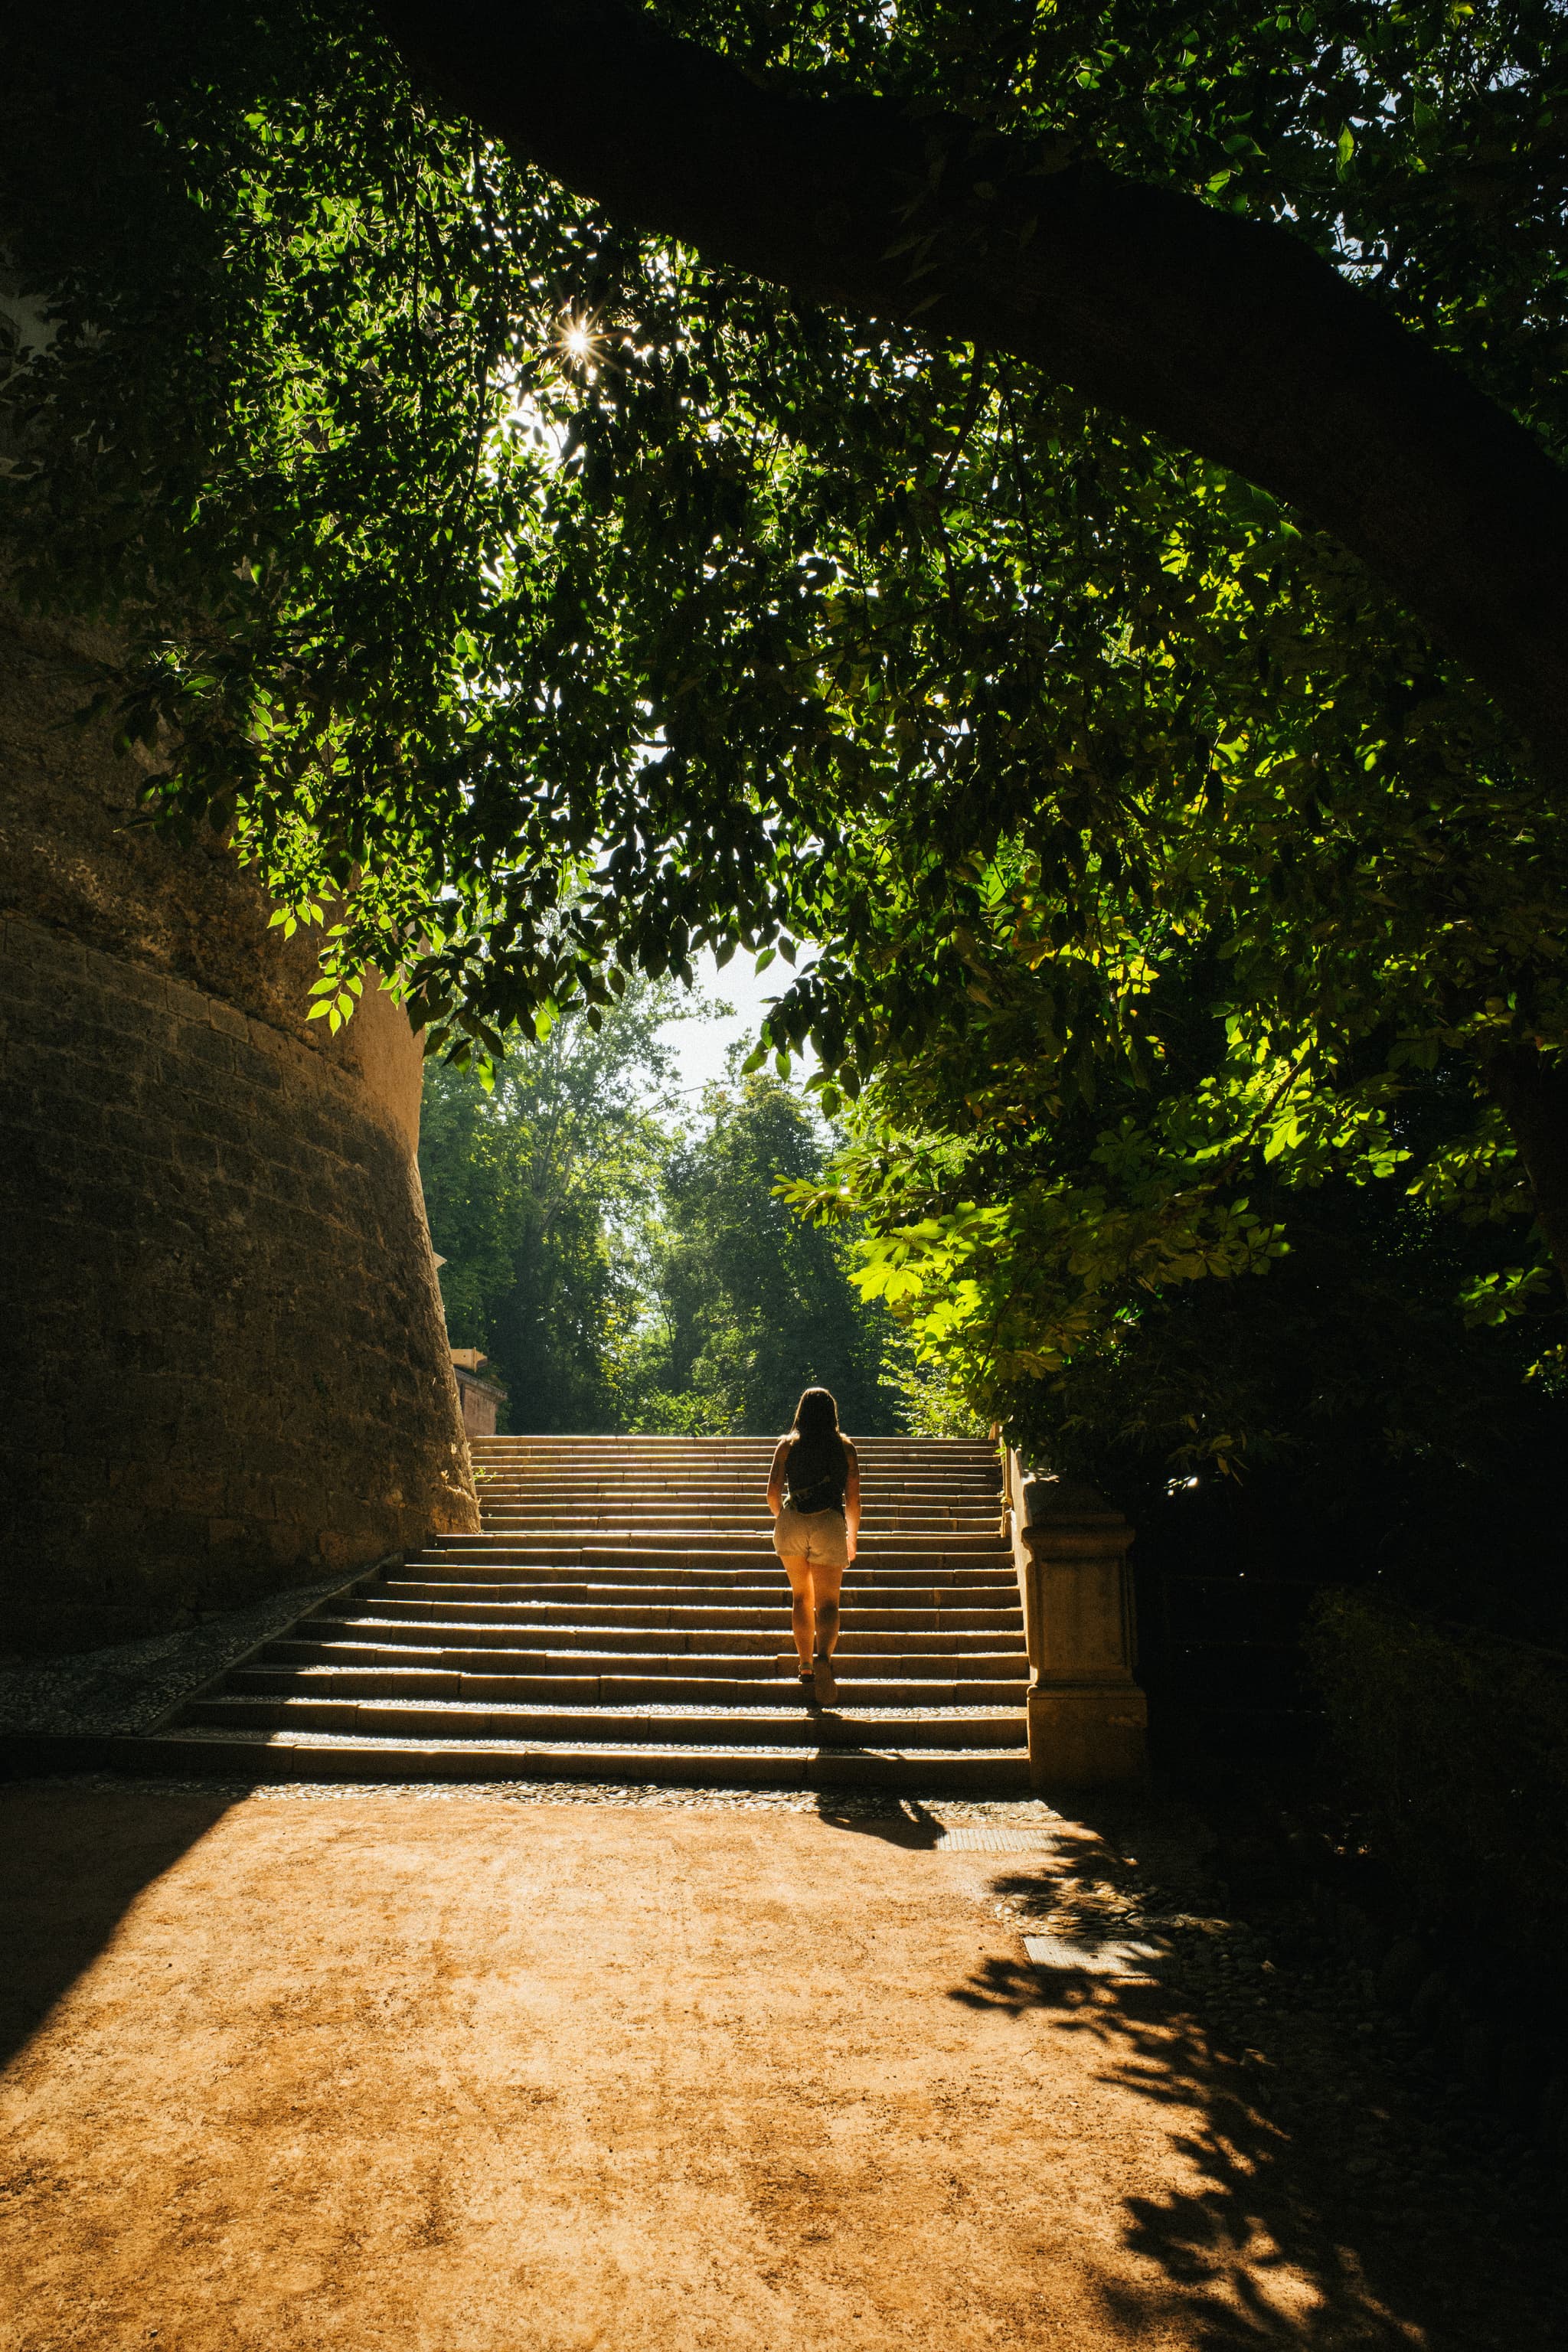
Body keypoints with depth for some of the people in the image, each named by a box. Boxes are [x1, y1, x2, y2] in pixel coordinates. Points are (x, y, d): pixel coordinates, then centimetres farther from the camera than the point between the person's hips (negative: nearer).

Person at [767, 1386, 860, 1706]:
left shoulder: (787, 1444, 6)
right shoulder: (844, 1446, 6)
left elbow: (773, 1492, 2)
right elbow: (853, 1498, 6)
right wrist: (852, 1537, 19)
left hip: (791, 1524, 1)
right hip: (830, 1524, -1)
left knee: (802, 1596, 18)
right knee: (827, 1602, -3)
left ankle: (806, 1667, 14)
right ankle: (823, 1657, -30)